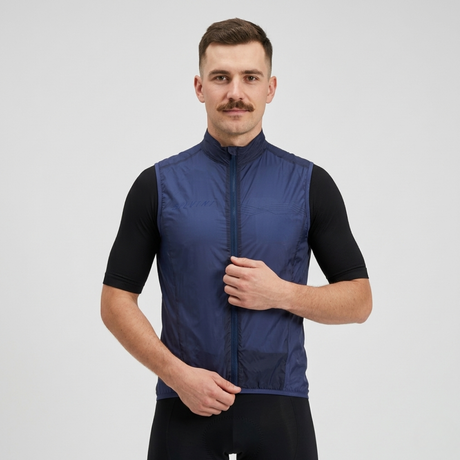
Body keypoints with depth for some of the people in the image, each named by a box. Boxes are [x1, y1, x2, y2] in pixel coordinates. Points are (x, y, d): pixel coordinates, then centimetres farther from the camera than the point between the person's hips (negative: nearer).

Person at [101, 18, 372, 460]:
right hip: (186, 408, 0)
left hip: (279, 409, 0)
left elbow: (358, 299, 4)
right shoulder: (158, 185, 2)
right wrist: (176, 372, -12)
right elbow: (117, 299, 1)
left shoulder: (310, 184, 2)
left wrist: (281, 293, -14)